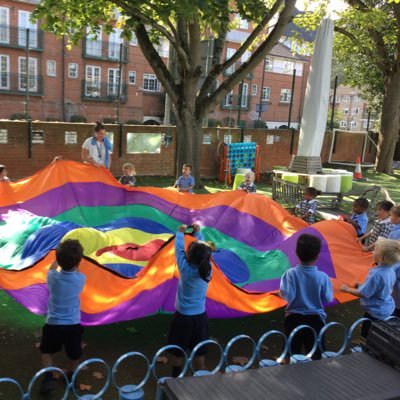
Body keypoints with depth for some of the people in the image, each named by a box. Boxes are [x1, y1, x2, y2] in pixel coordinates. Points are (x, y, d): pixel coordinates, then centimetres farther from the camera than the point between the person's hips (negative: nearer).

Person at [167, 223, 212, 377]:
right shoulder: (208, 268, -13)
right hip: (200, 316, 4)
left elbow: (179, 250, -11)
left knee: (178, 351, 14)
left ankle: (176, 378, 28)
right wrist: (198, 233, 12)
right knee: (199, 351, 18)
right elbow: (204, 249, 1)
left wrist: (180, 233, 4)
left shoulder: (186, 270, -23)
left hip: (183, 316, -3)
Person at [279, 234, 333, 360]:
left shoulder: (290, 273, -16)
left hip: (293, 318, 0)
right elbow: (328, 299, -6)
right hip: (315, 319, 0)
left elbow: (287, 295, -20)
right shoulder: (322, 277, -13)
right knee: (315, 355, 14)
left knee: (292, 354, 14)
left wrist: (280, 293, 0)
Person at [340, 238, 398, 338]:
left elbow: (362, 293, -25)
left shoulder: (376, 274, -34)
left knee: (366, 336, 10)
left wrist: (347, 289, -11)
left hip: (376, 312, -8)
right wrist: (362, 286, 9)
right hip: (387, 309, 8)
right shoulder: (391, 271, -7)